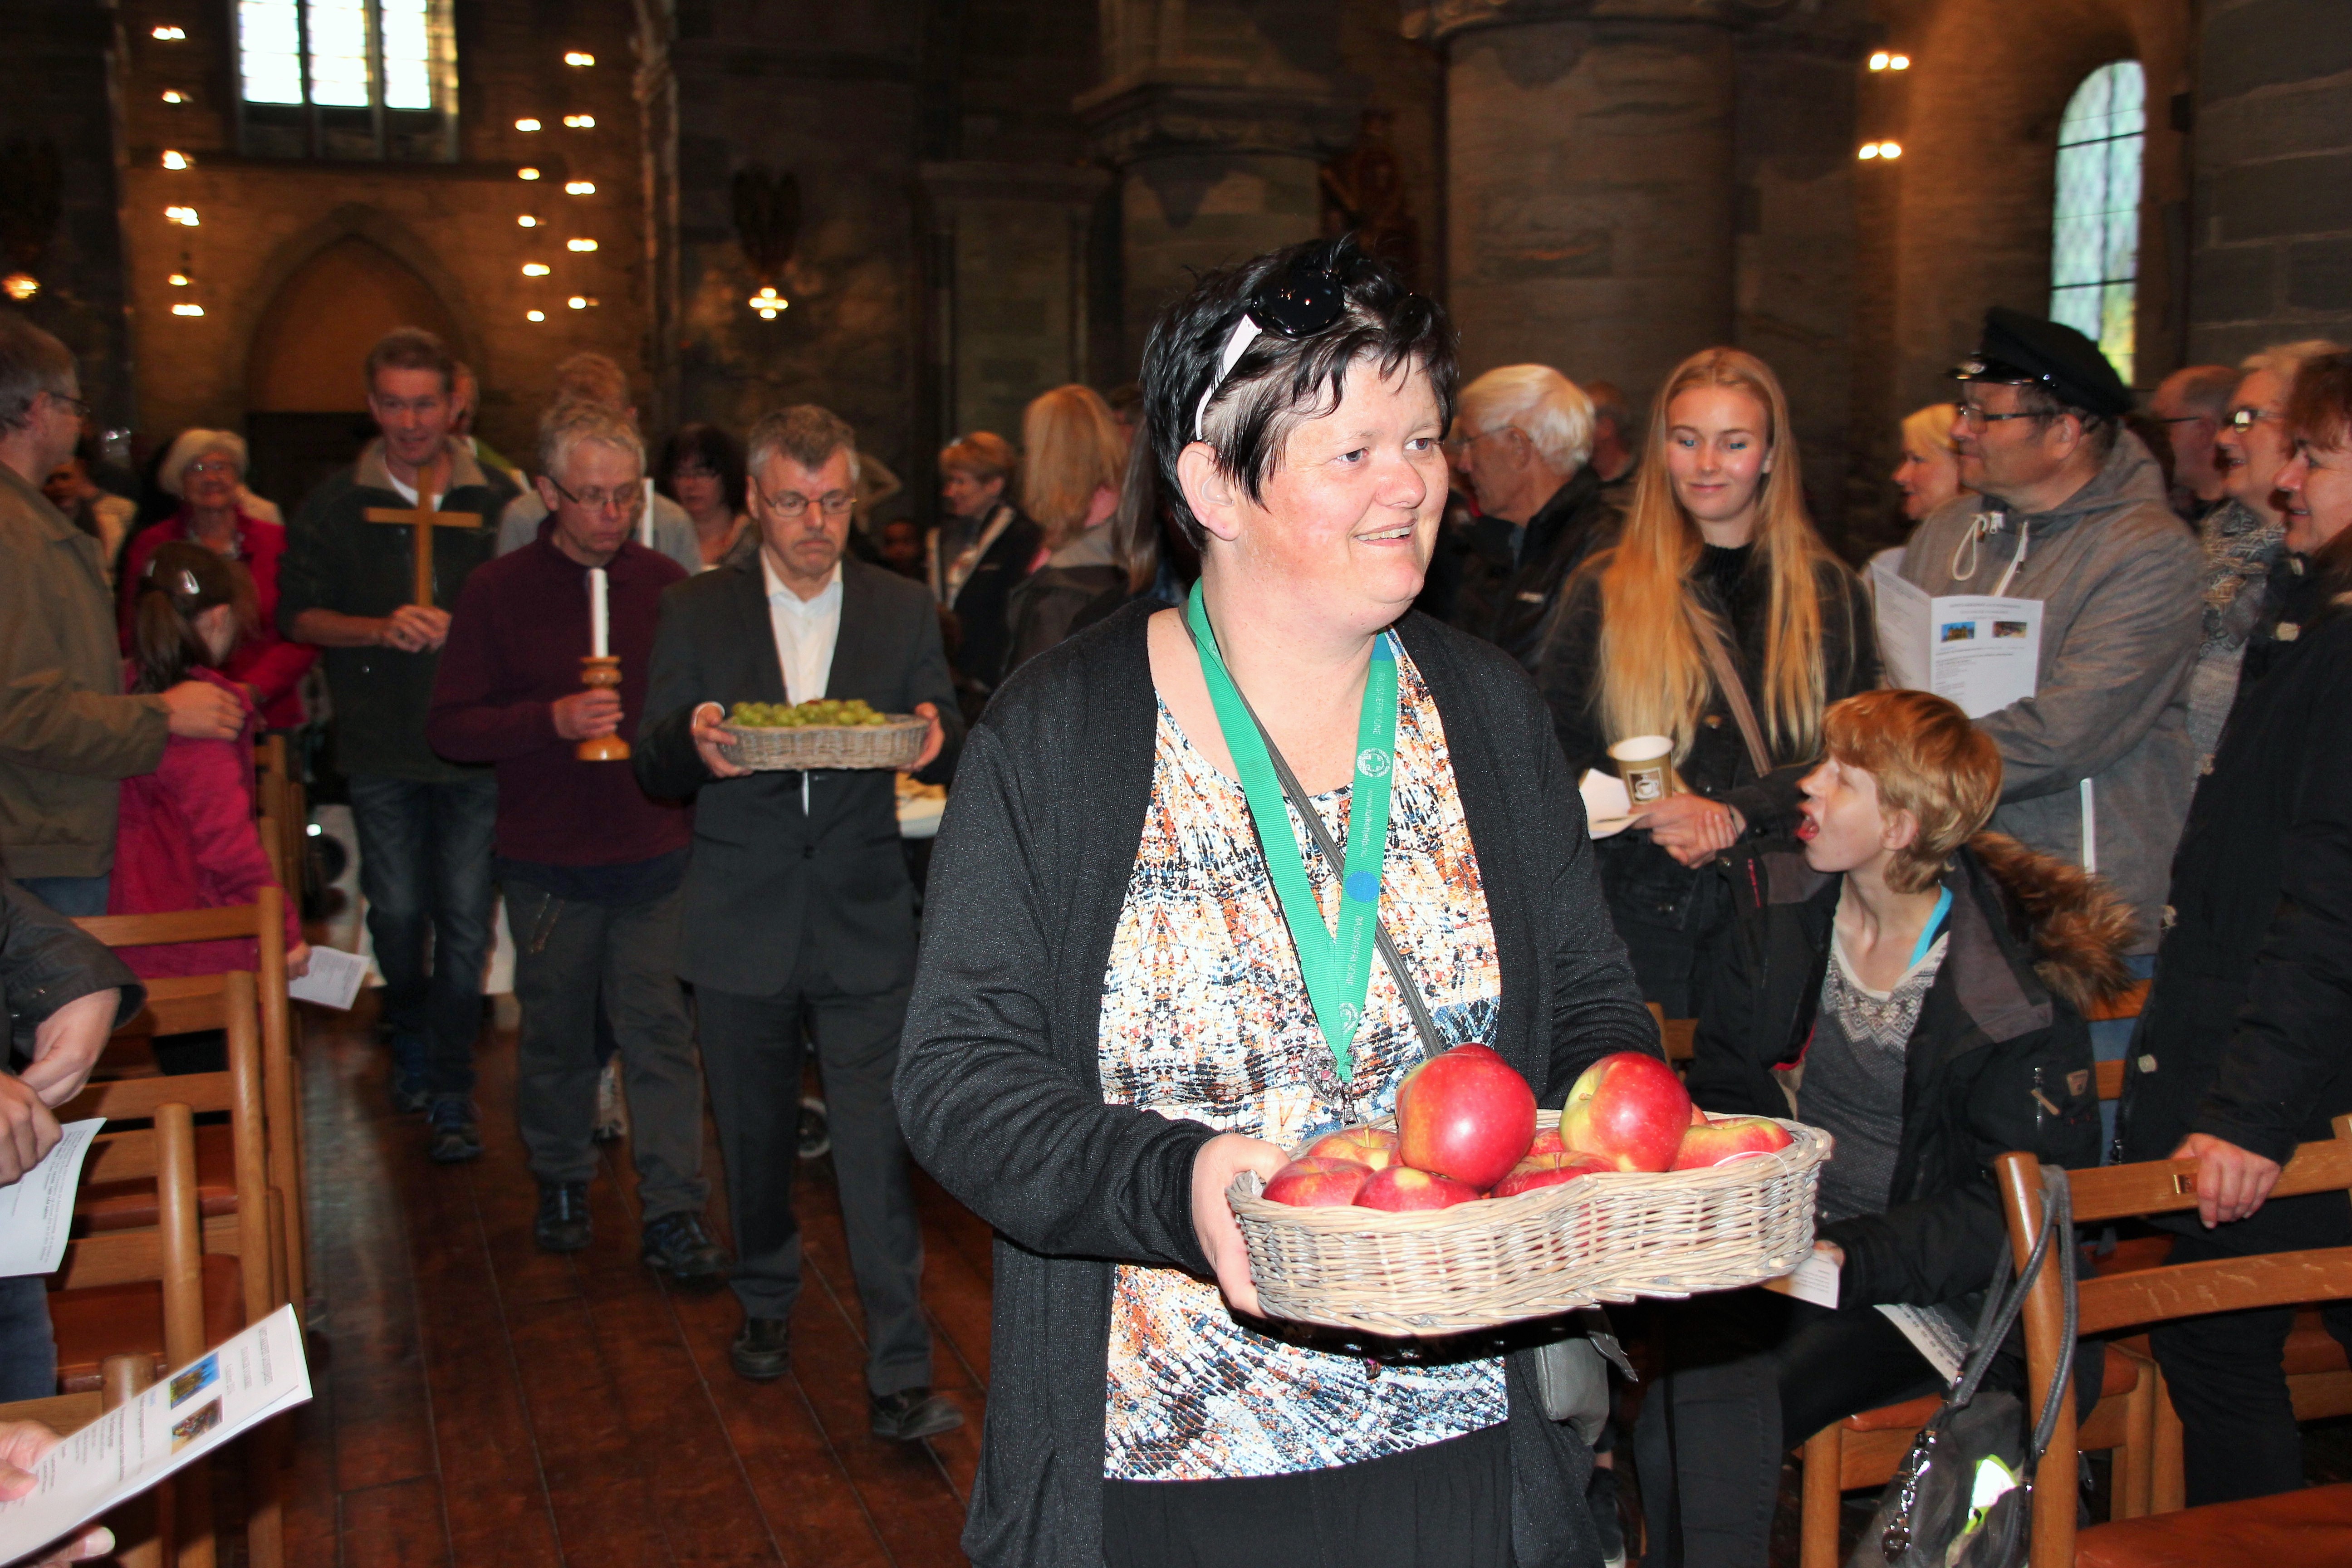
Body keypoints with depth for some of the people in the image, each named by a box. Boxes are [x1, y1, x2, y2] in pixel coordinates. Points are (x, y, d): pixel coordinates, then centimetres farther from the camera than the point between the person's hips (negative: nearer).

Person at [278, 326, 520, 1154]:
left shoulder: (499, 503, 3)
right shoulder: (334, 505, 5)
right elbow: (296, 613, 4)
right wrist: (381, 630, -13)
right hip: (380, 746, 1)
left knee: (465, 921, 0)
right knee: (397, 911, 10)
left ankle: (450, 1093, 8)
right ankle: (410, 1041, 38)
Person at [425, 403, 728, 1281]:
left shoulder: (666, 585, 4)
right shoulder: (498, 592, -2)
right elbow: (448, 727, -5)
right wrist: (552, 721, -18)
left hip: (655, 854, 0)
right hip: (547, 859, 0)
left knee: (662, 1031, -2)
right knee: (555, 1034, 13)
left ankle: (673, 1215, 4)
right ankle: (560, 1184, 33)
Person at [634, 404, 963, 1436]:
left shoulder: (904, 612, 3)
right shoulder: (697, 610, 2)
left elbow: (950, 751, 4)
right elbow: (652, 768, 1)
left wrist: (937, 740, -21)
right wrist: (691, 744, -23)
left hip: (864, 924, -1)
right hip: (741, 923, 1)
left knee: (876, 1147, -6)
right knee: (754, 1134, 16)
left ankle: (900, 1377, 0)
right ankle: (766, 1303, 40)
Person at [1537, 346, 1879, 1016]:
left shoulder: (1831, 596, 8)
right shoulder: (1605, 590, 5)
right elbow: (1553, 752, 2)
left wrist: (1738, 812, -15)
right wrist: (1650, 816, -15)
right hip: (1641, 911, -1)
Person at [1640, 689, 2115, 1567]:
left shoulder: (2022, 985, -10)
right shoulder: (1778, 924, 5)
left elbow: (2014, 1204, -10)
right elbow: (1722, 1093, 12)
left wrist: (1850, 1257, -21)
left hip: (1918, 1288, -4)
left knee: (1709, 1422, -27)